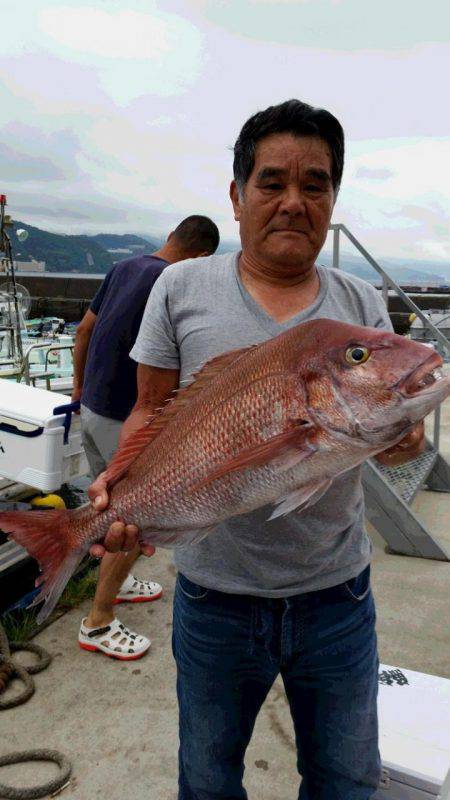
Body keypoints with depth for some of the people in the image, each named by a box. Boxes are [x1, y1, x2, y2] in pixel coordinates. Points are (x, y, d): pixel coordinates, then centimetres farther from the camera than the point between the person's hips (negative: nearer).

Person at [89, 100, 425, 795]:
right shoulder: (182, 287, -4)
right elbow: (152, 411, -1)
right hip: (215, 591, -1)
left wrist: (404, 438, -21)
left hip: (336, 589, 2)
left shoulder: (363, 305, 1)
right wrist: (121, 485, -19)